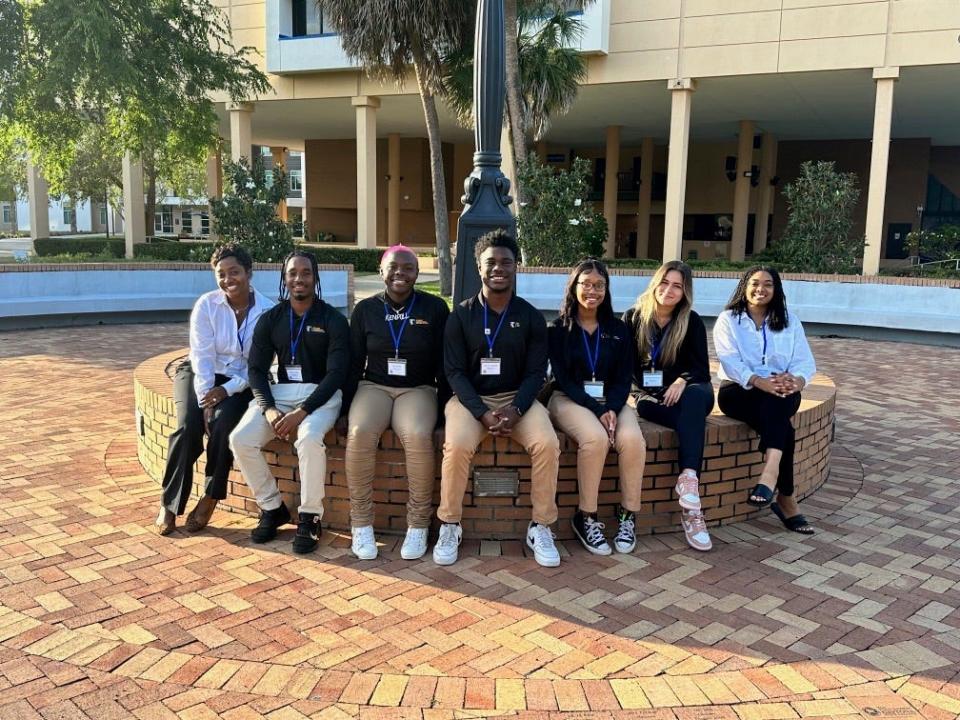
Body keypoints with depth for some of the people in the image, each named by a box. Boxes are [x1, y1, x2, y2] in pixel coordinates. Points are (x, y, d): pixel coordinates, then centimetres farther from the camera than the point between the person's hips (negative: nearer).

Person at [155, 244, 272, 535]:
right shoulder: (207, 305, -9)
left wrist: (226, 390, -21)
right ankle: (169, 504, -9)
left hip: (241, 382, 0)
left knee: (224, 423, -29)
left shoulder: (267, 311, -10)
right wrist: (206, 401, -21)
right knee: (189, 426, -24)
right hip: (202, 375, 1)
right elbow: (202, 357, -13)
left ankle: (210, 498, -10)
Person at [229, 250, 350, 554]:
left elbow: (336, 374, -10)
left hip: (320, 394, -4)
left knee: (309, 439, -36)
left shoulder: (333, 320, -3)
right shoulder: (270, 319, 8)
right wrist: (268, 409, -14)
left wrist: (303, 411, -22)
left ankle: (310, 517, -15)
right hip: (279, 392, 4)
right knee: (240, 439, -21)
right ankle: (272, 507, 0)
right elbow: (257, 369, 4)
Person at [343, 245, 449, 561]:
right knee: (359, 433, -31)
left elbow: (443, 363, 3)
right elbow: (354, 362, 9)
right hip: (374, 387, 2)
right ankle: (361, 523, -17)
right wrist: (347, 406, 2)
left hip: (418, 390, -1)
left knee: (418, 436, -34)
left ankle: (418, 524, -18)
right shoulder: (365, 309, 5)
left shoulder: (435, 308, 0)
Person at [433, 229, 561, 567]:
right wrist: (483, 413, -20)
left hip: (517, 398, 1)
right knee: (457, 446, -32)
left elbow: (536, 372, 0)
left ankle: (541, 527, -9)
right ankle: (449, 526, -10)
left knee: (547, 444, -27)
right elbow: (455, 372, -5)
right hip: (470, 398, -1)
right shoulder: (461, 315, -1)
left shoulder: (531, 316, 3)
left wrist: (515, 409, -19)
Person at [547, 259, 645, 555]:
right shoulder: (558, 329, 0)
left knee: (632, 439, -29)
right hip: (569, 399, -3)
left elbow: (624, 378, 5)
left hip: (611, 400, 3)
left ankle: (628, 514, -13)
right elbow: (563, 379, -7)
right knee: (595, 438, -34)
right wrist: (597, 410, -19)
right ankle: (586, 517, -19)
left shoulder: (618, 329, 9)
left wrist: (611, 409, -15)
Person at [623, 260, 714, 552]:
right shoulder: (633, 318, 2)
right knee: (694, 419, -34)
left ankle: (688, 480, -51)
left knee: (694, 397, -38)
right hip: (648, 396, -1)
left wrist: (683, 380, -23)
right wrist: (645, 391, -14)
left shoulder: (692, 322, 2)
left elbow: (701, 369, -2)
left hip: (684, 393, 1)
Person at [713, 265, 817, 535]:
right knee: (782, 427, -32)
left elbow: (805, 363, 3)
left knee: (776, 402, -37)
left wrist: (794, 381, -23)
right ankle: (786, 499, -34)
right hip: (739, 391, -2)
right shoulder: (728, 320, 6)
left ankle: (770, 473, -51)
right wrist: (762, 382, -29)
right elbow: (731, 362, -10)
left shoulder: (790, 322, 15)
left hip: (782, 393, 2)